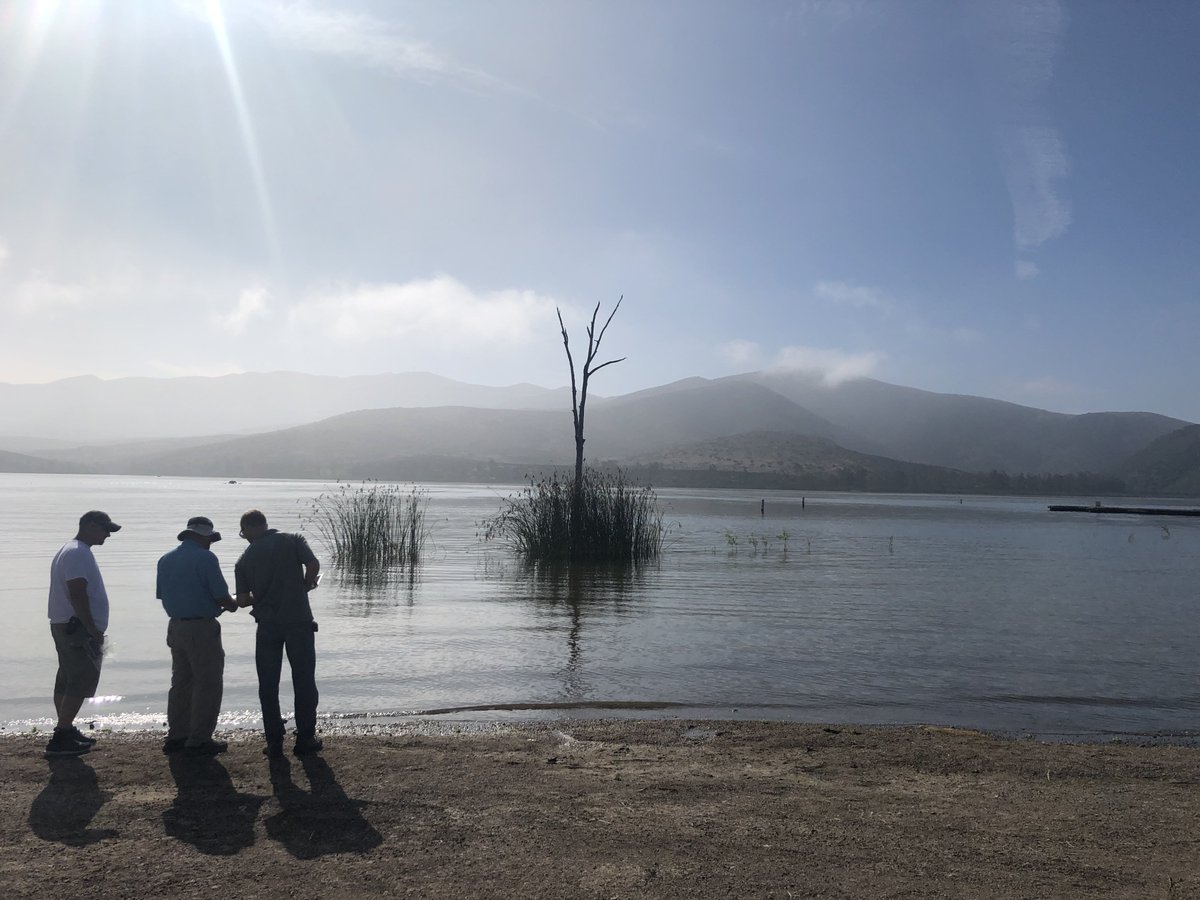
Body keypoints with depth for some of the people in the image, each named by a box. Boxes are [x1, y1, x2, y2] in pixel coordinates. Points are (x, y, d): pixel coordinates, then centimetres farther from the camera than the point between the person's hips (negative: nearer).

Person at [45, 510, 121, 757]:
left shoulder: (69, 550, 18)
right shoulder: (79, 553, -17)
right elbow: (77, 594, -23)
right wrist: (93, 629, -20)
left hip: (64, 626, 11)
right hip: (77, 628, -11)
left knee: (67, 680, 15)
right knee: (80, 682, -8)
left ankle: (66, 731, 23)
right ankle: (61, 738, -7)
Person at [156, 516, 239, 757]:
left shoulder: (166, 560, 9)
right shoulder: (205, 558, -14)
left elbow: (163, 596, 13)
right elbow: (221, 595, -16)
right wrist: (232, 605, 6)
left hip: (176, 626, 8)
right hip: (202, 628, -8)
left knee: (181, 682, 17)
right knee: (207, 685, 1)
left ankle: (176, 737, 22)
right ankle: (199, 741, 2)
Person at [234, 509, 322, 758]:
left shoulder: (245, 559, 6)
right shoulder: (293, 540, 1)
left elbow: (242, 600, 1)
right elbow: (313, 565, -13)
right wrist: (305, 587, 5)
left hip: (267, 625, 1)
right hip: (298, 620, -1)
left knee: (268, 684, 11)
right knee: (304, 680, 8)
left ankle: (274, 742, 13)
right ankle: (305, 738, 13)